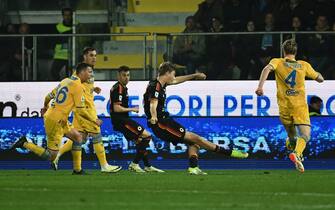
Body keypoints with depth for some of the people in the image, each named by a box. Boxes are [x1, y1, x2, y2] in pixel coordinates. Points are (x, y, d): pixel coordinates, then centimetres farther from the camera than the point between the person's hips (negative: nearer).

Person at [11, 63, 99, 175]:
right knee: (52, 156, -7)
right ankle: (25, 144, -5)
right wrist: (94, 120, -2)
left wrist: (45, 108, 37)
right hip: (56, 121, -10)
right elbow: (80, 111, -15)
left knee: (78, 137, 18)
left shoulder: (65, 81, 12)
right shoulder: (78, 86, -14)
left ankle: (77, 169, 19)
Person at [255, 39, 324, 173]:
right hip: (300, 105, -1)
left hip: (284, 107, 1)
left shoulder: (278, 62, 7)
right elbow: (320, 79, 19)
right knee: (305, 135, -13)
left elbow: (267, 69, -16)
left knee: (292, 137, 21)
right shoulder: (304, 65, 10)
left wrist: (260, 86, -25)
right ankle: (296, 153, -39)